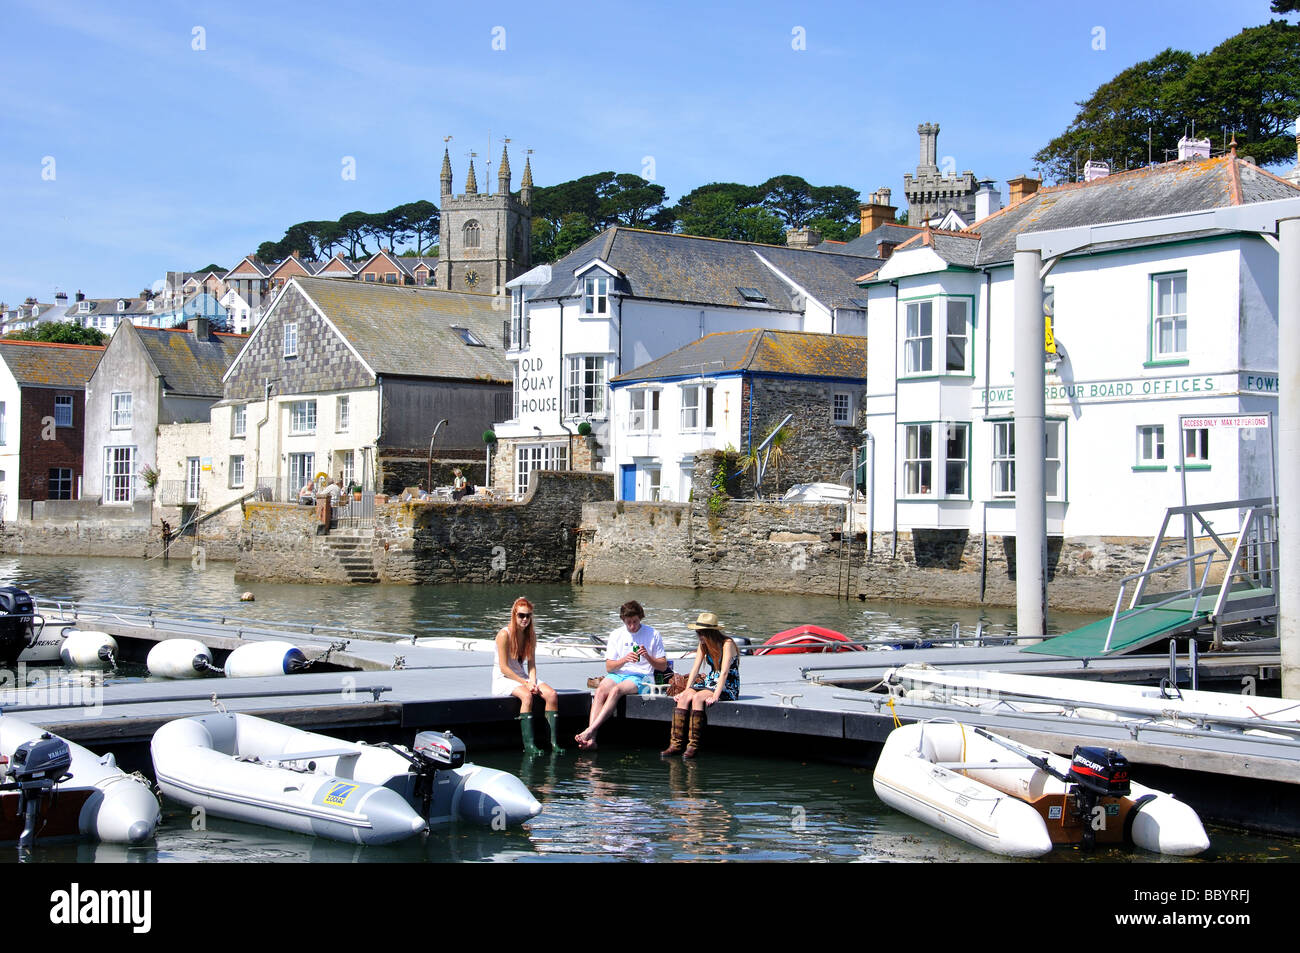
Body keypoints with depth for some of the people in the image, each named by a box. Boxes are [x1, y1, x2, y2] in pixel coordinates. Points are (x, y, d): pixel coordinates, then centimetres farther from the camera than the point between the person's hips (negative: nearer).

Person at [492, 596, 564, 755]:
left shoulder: (530, 635, 8)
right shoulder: (504, 635, -13)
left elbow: (531, 664, 6)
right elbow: (504, 668, -15)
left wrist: (532, 682, -13)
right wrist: (525, 683, -18)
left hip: (522, 677, 6)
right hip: (503, 679, -6)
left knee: (552, 694, -18)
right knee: (527, 696, -36)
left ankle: (554, 741, -22)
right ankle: (529, 744, -37)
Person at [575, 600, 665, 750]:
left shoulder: (652, 634, 4)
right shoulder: (616, 635, 11)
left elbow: (663, 666, 6)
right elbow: (608, 667, 6)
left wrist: (648, 657, -14)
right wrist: (625, 659, -13)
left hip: (641, 677, -3)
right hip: (617, 674, 3)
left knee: (616, 690, -34)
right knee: (601, 690, -31)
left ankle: (589, 731, -43)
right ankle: (591, 738, -42)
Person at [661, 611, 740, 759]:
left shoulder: (727, 644, -14)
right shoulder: (703, 644, 9)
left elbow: (724, 672, -22)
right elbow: (695, 669, 7)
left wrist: (715, 696, -31)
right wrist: (686, 690, -4)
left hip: (727, 688, -7)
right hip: (710, 683, 7)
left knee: (697, 698, -31)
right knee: (684, 697, -20)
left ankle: (693, 746, -30)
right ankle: (675, 744, -23)